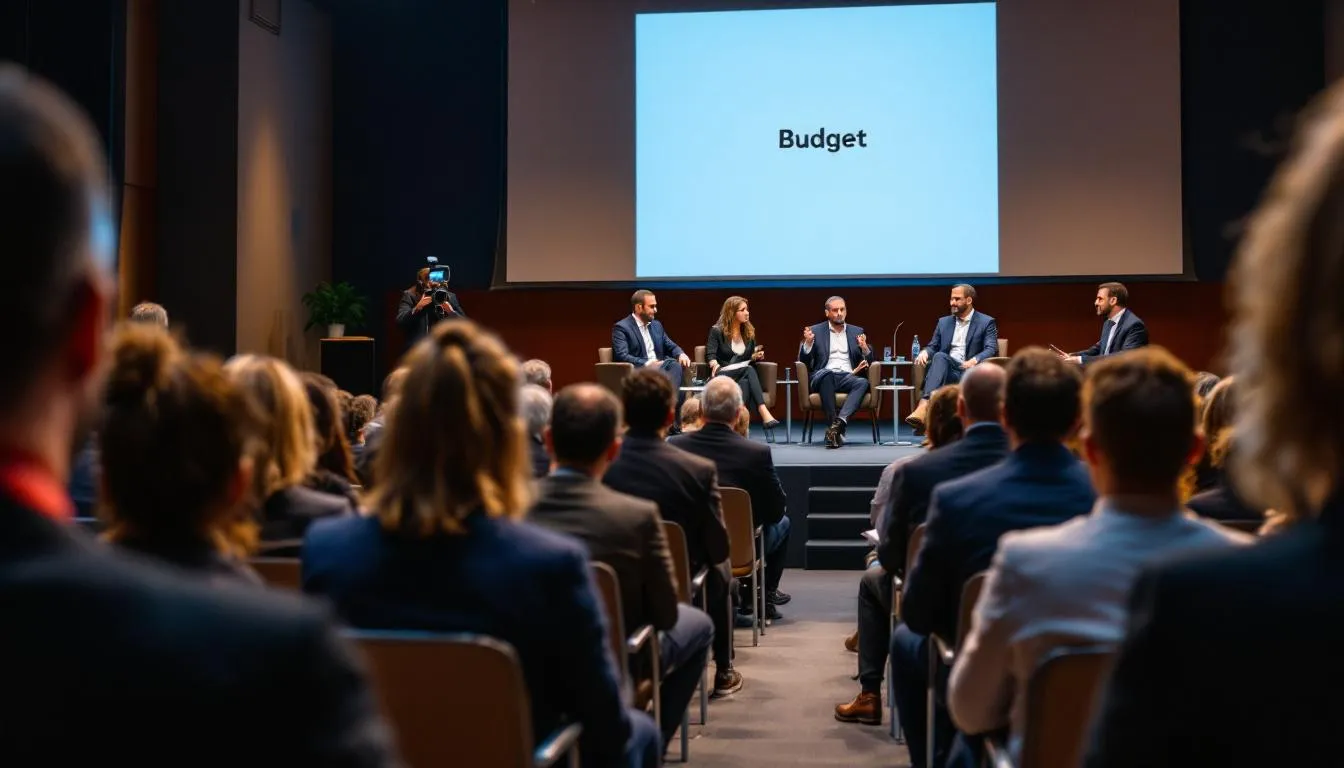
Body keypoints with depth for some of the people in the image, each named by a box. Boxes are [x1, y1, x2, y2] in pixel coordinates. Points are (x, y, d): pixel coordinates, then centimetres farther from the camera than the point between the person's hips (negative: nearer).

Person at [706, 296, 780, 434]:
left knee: (745, 382, -36)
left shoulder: (749, 332, 17)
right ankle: (764, 413, -51)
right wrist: (715, 365, -30)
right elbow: (710, 354, -7)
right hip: (724, 376, -4)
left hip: (744, 376, 4)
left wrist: (756, 356, -1)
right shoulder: (717, 331, 3)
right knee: (748, 370, -36)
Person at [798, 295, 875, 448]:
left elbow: (869, 361, 13)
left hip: (848, 377, 2)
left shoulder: (857, 332, 18)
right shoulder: (816, 331, 12)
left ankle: (839, 422, -45)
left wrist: (864, 347, -9)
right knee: (826, 374, -38)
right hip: (824, 377, -2)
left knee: (863, 382, -32)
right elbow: (804, 361, 7)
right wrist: (808, 343, -12)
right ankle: (837, 430, -39)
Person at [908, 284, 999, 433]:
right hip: (945, 371, 2)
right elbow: (933, 346, 20)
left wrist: (975, 360, -26)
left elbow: (992, 349, -4)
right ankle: (924, 405, -52)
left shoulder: (986, 322, 8)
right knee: (940, 356, -32)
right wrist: (925, 352, -6)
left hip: (969, 371, -2)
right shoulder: (943, 322, 21)